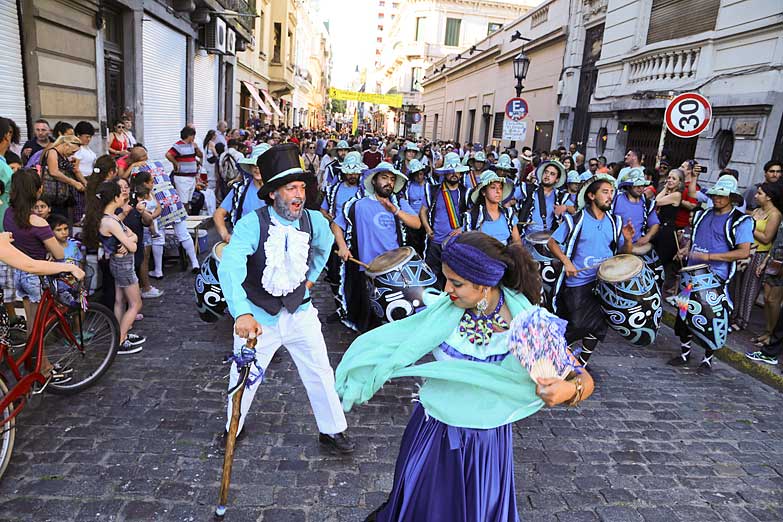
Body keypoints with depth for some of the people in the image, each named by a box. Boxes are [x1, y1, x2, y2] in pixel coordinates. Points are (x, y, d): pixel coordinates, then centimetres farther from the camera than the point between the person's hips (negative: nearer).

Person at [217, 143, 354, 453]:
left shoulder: (314, 221, -7)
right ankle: (233, 429, 45)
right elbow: (230, 267, -36)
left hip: (300, 313, 3)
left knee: (320, 374, 10)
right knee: (245, 378, 16)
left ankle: (332, 430, 33)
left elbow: (325, 244, 18)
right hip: (258, 318, -2)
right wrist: (242, 313, -49)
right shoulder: (252, 224, -22)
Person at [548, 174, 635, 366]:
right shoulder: (576, 220, -8)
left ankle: (582, 364, 30)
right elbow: (552, 242, -4)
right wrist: (566, 261, -18)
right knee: (580, 325, -5)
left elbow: (624, 253, 10)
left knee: (598, 327, 10)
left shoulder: (615, 222, 7)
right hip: (578, 283, -5)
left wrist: (628, 239, -11)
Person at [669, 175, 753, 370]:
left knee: (713, 318, 3)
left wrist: (709, 256, -21)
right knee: (685, 314, 10)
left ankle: (708, 357, 22)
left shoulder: (740, 221, -7)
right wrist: (686, 248, 3)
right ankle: (685, 353, 27)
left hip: (716, 279, -6)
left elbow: (744, 252, -16)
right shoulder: (703, 215, 11)